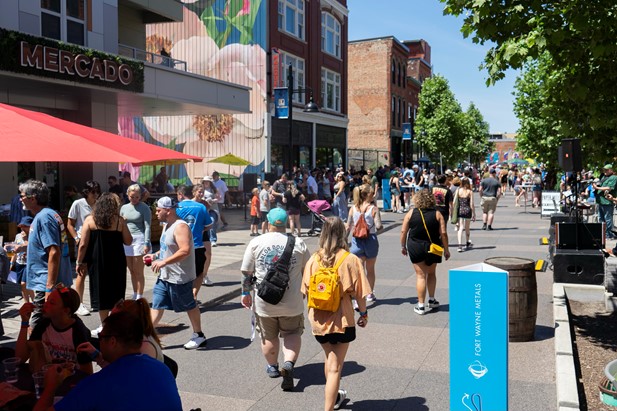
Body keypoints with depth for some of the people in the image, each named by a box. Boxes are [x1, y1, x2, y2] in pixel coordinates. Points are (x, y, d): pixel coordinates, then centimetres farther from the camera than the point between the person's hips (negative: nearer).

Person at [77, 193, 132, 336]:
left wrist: (80, 262, 2)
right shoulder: (120, 221, -4)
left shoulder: (90, 220, -3)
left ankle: (105, 326, 12)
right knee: (116, 293, 10)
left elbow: (83, 244, -6)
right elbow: (128, 241, 1)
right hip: (117, 263, 0)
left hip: (97, 263, 0)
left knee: (101, 293, 8)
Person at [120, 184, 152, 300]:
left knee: (138, 272, -2)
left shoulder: (144, 208, -4)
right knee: (131, 271, 11)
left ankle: (139, 298, 5)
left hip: (139, 240, -5)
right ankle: (135, 296, 21)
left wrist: (147, 243, -14)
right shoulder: (124, 208, 12)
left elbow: (147, 226, -8)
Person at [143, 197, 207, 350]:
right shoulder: (167, 225, 11)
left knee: (189, 306, 6)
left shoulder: (180, 227, -21)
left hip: (180, 278, -9)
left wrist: (163, 262, -31)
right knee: (157, 305, 7)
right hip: (164, 276, 9)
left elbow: (185, 250, -32)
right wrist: (155, 255, 10)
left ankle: (199, 336, 22)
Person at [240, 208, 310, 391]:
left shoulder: (256, 242, -5)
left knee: (269, 336, 19)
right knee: (292, 334, 15)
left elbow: (246, 272, -2)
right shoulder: (298, 243, -4)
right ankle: (288, 364, -6)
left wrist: (245, 293, 11)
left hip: (264, 302, 1)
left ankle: (272, 367, 35)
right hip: (292, 303, 0)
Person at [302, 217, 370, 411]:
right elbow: (358, 293, -10)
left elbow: (306, 291, 1)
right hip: (341, 320, -4)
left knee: (329, 358, 26)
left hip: (318, 320, 4)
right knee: (335, 366, 6)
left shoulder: (314, 259, -5)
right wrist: (364, 313, 6)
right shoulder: (351, 260, -13)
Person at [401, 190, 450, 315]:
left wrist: (403, 246, 12)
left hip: (415, 248, -1)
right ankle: (431, 300, 31)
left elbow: (403, 231, -1)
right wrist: (446, 249, 4)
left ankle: (421, 306, 4)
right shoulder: (437, 214, -2)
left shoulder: (411, 213, -3)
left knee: (421, 275, 4)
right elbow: (443, 233, -5)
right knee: (431, 273, 22)